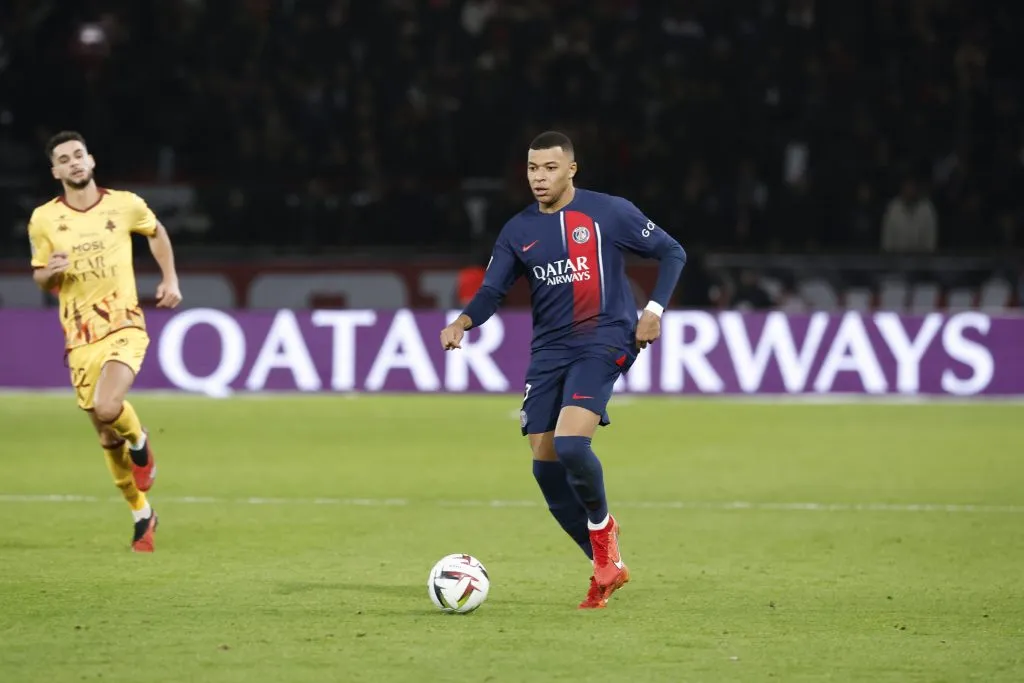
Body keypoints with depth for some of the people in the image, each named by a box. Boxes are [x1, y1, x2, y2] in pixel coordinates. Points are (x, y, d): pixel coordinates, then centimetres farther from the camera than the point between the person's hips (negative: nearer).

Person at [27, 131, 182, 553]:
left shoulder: (125, 205, -2)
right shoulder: (44, 220, -1)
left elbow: (156, 232, 20)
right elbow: (40, 280, 10)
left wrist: (170, 280, 11)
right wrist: (51, 272, -13)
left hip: (124, 327, -2)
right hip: (80, 338, 2)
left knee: (107, 408, -29)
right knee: (106, 437, 7)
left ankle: (139, 442, 7)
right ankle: (141, 514, 27)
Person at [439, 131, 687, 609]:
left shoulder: (609, 212, -3)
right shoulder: (518, 232, 8)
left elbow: (672, 253, 3)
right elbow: (492, 292, 4)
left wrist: (654, 310, -8)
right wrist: (462, 323, -16)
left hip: (601, 342, -5)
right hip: (548, 352, 5)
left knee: (570, 443, -26)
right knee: (546, 467, 0)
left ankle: (601, 524, 5)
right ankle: (608, 566, 14)